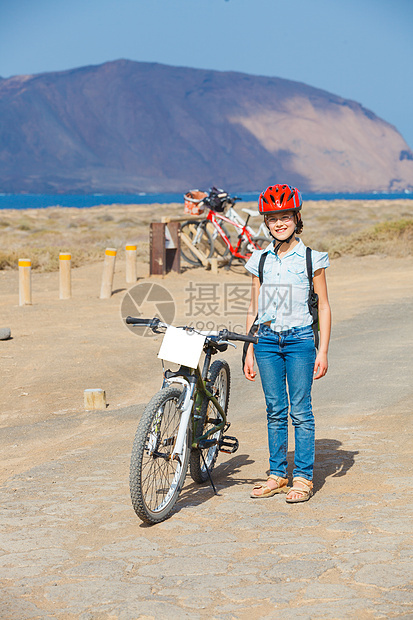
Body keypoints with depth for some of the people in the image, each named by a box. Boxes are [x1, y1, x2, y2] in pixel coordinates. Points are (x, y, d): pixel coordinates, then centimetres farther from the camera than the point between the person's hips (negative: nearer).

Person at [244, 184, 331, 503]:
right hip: (267, 339, 3)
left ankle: (303, 478, 7)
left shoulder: (311, 258, -1)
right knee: (275, 410, 8)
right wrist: (249, 351, 9)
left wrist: (323, 351, -5)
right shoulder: (261, 259, 8)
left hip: (300, 339, -3)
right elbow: (254, 307, 12)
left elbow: (324, 307, 0)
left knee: (300, 411, -1)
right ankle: (278, 474, 17)